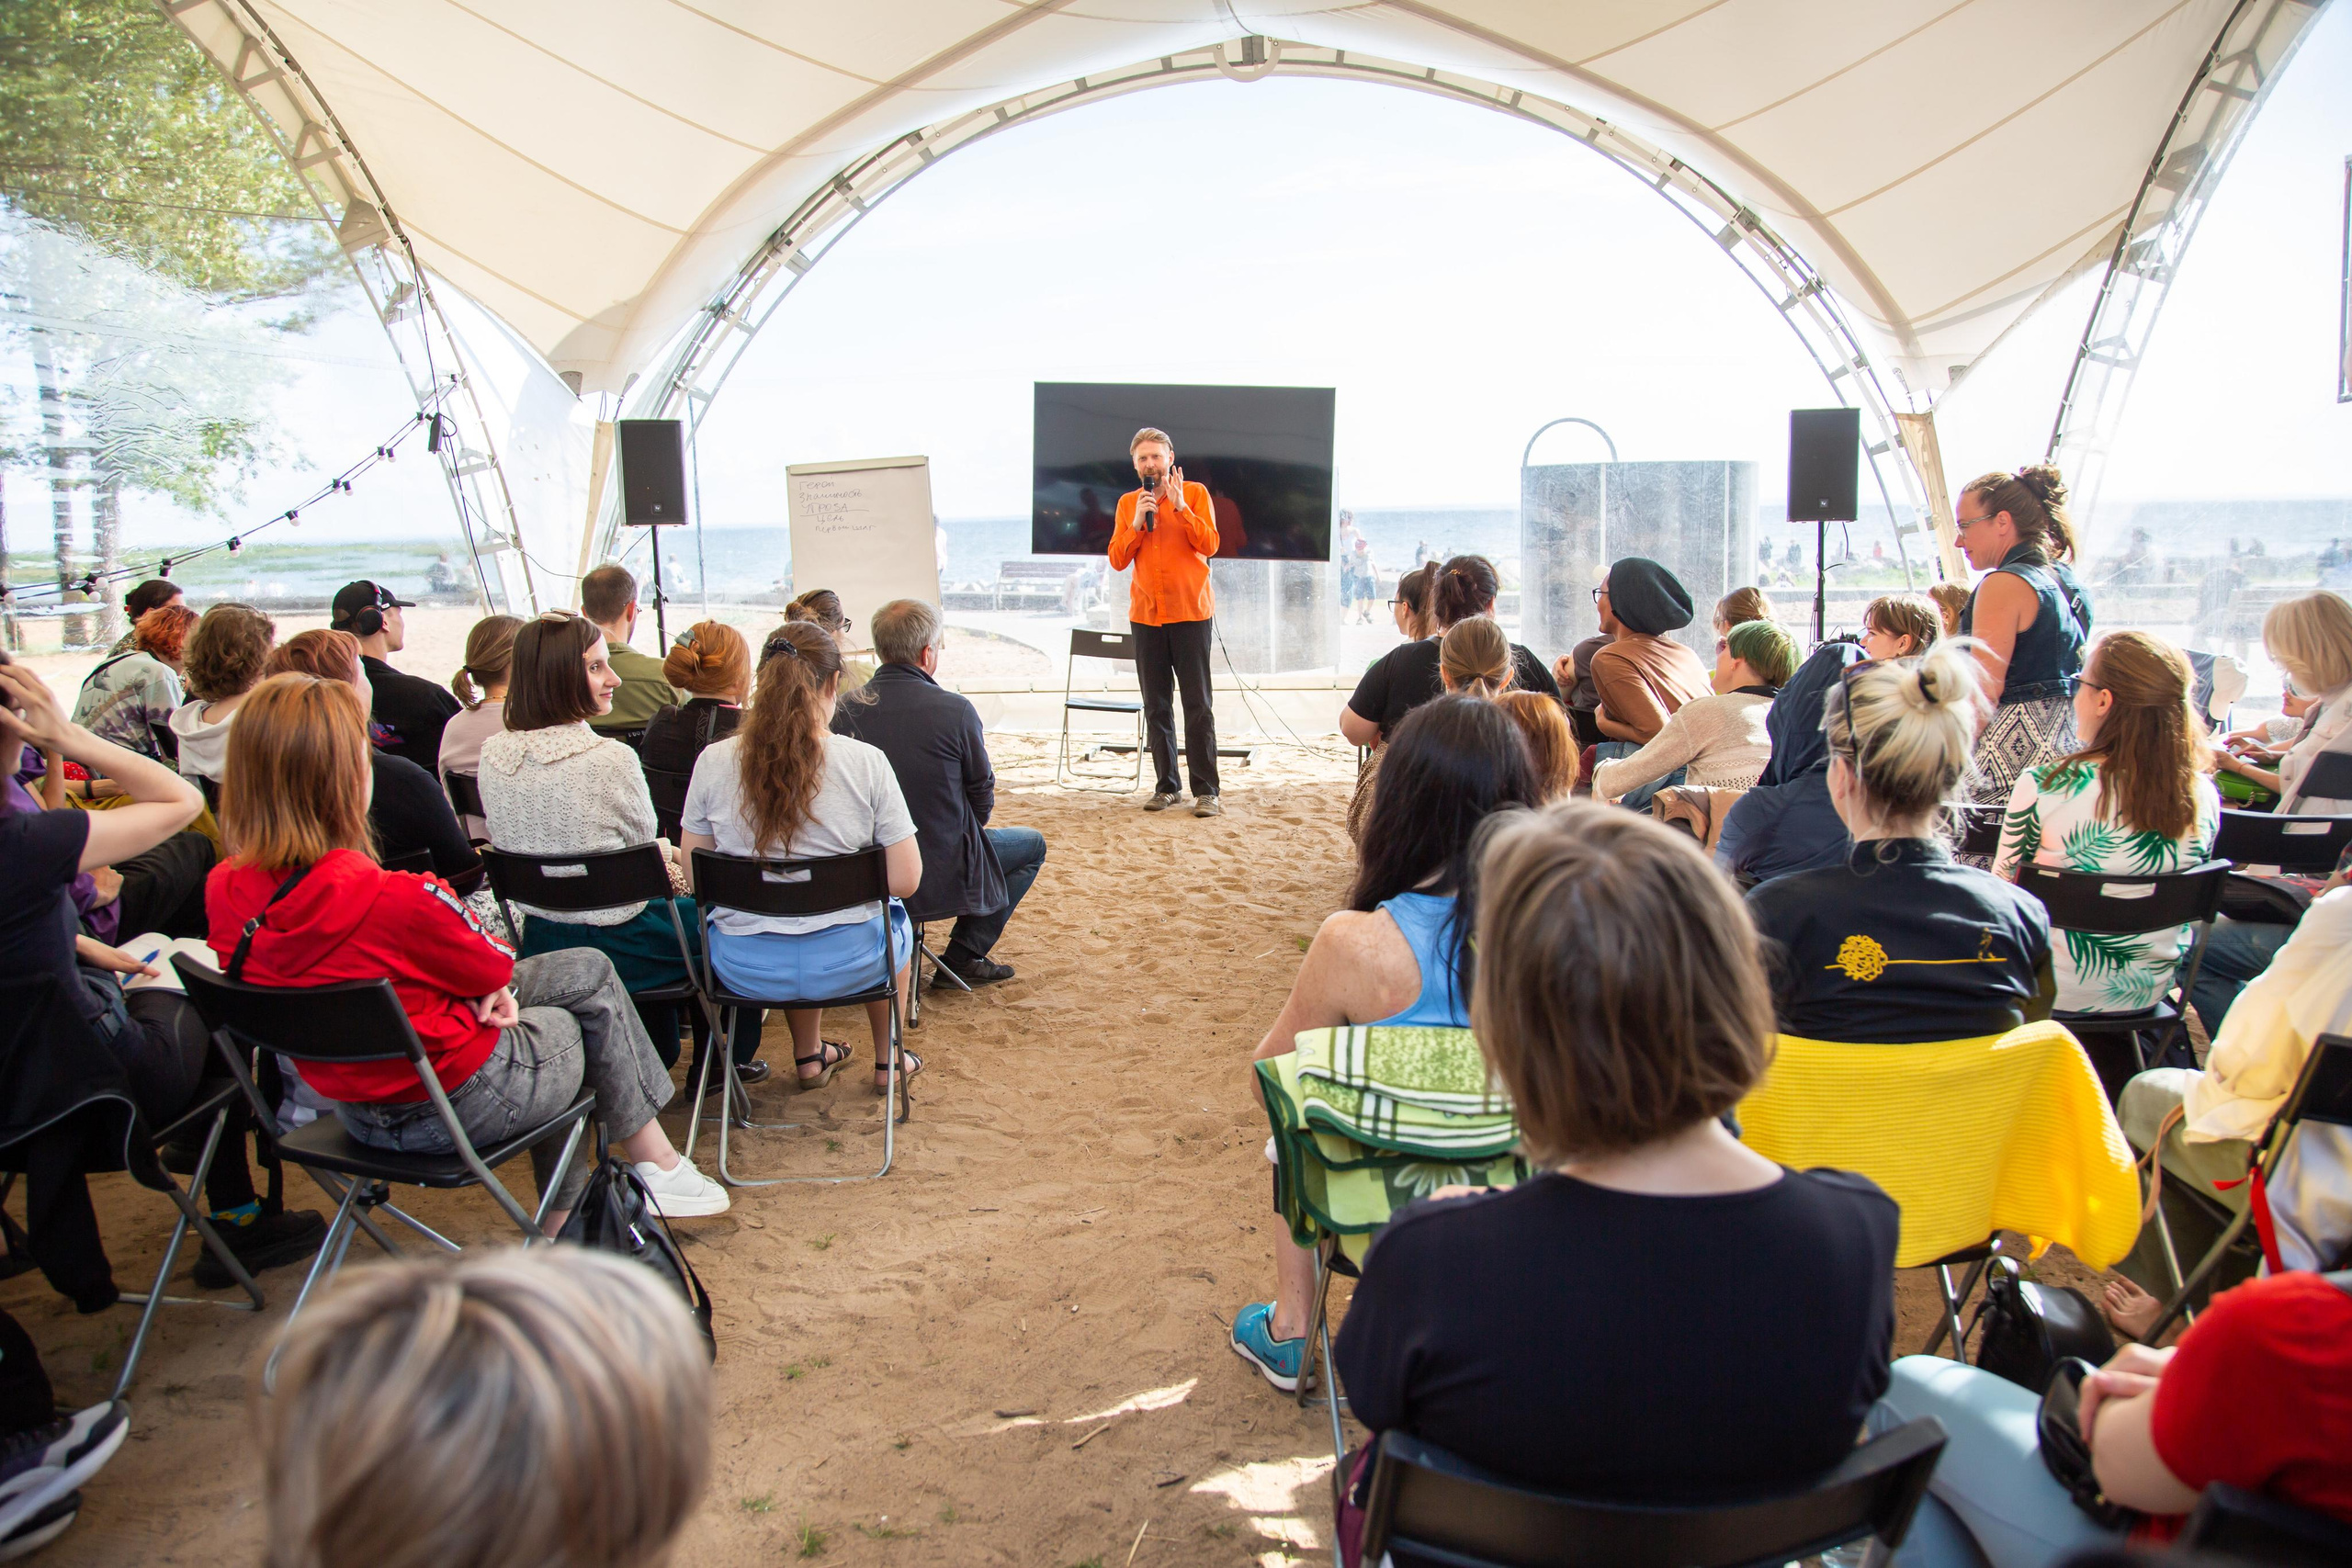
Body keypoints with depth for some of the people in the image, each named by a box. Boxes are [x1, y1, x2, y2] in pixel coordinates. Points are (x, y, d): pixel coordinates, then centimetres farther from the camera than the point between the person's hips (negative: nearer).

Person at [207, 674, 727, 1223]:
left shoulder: (224, 890, -11)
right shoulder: (396, 899, -33)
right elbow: (495, 968, -15)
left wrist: (481, 981, -7)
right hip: (452, 1104, -7)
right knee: (591, 977, 20)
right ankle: (656, 1163, 33)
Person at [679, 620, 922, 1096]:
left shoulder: (713, 761, -9)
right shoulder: (866, 762, -15)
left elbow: (695, 879, -1)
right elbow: (905, 881, -13)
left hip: (744, 967, 2)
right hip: (848, 963, -2)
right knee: (894, 916, 34)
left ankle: (808, 1057, 48)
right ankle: (887, 1062, 45)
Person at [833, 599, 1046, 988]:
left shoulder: (846, 711, -7)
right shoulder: (955, 710, -18)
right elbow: (982, 795, -6)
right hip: (941, 876, -5)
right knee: (1032, 844, 21)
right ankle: (962, 958, 14)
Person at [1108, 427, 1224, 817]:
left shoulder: (1195, 493, 2)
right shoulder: (1127, 503, 11)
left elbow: (1209, 545, -10)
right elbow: (1117, 560, 3)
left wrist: (1180, 506, -16)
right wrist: (1137, 522, -9)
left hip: (1190, 612, -4)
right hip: (1146, 614, 4)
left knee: (1198, 704, -5)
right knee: (1156, 706, 6)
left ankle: (1206, 790, -5)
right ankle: (1165, 786, 13)